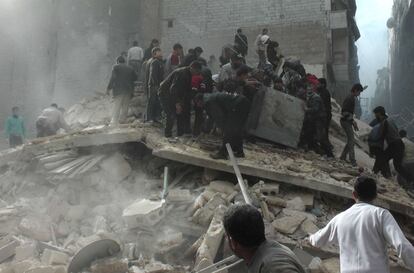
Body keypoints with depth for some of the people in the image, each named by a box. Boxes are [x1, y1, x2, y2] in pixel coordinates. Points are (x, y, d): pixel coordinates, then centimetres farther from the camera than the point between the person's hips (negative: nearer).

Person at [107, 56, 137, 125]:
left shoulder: (116, 67, 0)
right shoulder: (130, 68, 13)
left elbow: (113, 78, -8)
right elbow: (135, 78, 12)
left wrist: (109, 88, -5)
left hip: (119, 89, -4)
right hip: (128, 90, 4)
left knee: (117, 106, -4)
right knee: (125, 106, 11)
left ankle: (114, 123, -10)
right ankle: (122, 120, 13)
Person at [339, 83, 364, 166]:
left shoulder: (352, 98, 15)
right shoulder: (350, 99, -17)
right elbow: (345, 112, -23)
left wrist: (353, 122, 18)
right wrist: (353, 121, -20)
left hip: (348, 121, 10)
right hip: (345, 121, -10)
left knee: (350, 140, 13)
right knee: (351, 141, -9)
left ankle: (343, 157, 21)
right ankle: (352, 161, -7)